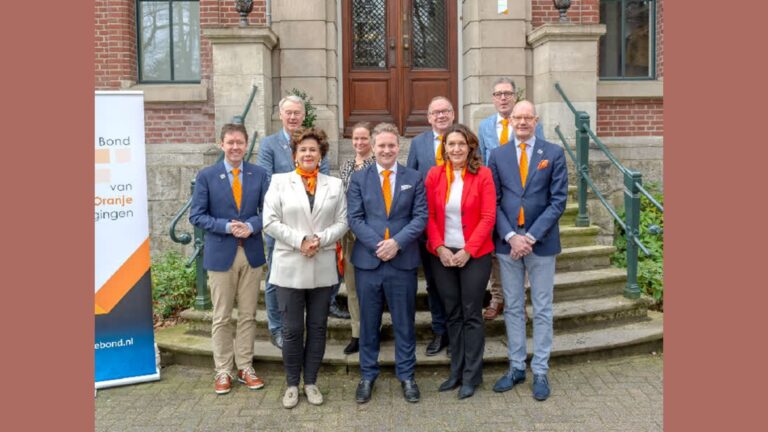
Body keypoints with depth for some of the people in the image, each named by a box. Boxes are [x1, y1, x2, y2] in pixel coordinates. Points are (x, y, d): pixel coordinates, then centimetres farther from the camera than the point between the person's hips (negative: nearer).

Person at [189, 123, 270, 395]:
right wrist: (227, 226, -17)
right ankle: (223, 371, 19)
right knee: (221, 317, 6)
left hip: (251, 253, 2)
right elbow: (196, 216, -3)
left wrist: (251, 226, -16)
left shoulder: (259, 174, 4)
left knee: (248, 315, 9)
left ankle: (245, 368, 22)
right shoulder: (206, 176, -1)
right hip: (220, 254, -2)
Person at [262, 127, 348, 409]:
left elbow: (342, 222, 3)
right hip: (289, 267, -2)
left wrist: (320, 239, -14)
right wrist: (299, 241, -14)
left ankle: (311, 381, 25)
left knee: (317, 327, 10)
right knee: (292, 329, 4)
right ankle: (292, 384, 21)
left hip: (323, 267, 2)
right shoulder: (279, 182, 3)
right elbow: (270, 222, -5)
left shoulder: (335, 184, 9)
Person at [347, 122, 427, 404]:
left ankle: (406, 375, 24)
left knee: (404, 322, 9)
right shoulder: (359, 178, 5)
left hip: (403, 261, 0)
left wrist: (397, 242, -15)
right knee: (368, 322, 10)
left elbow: (421, 217, -1)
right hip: (368, 260, 0)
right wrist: (377, 245, -14)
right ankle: (368, 375, 25)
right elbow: (354, 218, -1)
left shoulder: (414, 178, 6)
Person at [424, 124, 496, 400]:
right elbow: (429, 216, 2)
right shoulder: (434, 175, 2)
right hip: (442, 255, 3)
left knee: (471, 315, 4)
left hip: (475, 254, -2)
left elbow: (488, 217, -8)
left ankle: (472, 376, 17)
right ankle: (457, 372, 24)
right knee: (452, 315, 12)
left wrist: (468, 250, -13)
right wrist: (439, 248, -10)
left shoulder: (483, 174, -4)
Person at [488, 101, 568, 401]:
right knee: (513, 308, 11)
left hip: (541, 242, -2)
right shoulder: (498, 155, 5)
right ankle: (516, 367, 23)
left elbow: (558, 200, -5)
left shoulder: (554, 153, 0)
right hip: (507, 242, 2)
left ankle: (540, 372, 18)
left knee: (542, 310, 7)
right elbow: (494, 202, 2)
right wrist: (511, 236, -10)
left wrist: (531, 236, -13)